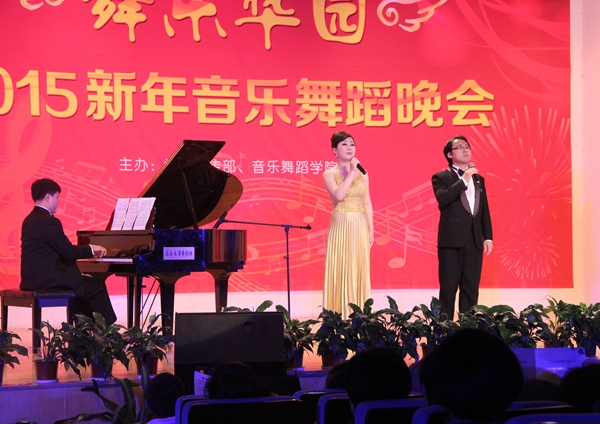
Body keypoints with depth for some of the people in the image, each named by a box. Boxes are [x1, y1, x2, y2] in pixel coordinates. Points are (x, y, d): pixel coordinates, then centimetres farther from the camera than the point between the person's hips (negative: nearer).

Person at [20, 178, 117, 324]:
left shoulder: (30, 220, 13)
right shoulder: (49, 221, -17)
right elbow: (69, 252, -17)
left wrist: (88, 251, 16)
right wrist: (91, 249, 0)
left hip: (33, 279, 10)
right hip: (47, 279, -10)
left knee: (84, 283, 24)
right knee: (97, 286, -1)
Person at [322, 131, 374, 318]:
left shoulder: (363, 174, 10)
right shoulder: (329, 174, -2)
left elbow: (367, 203, 11)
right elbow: (338, 196, -20)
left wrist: (370, 230, 5)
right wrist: (351, 173, -16)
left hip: (360, 228, 4)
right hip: (341, 227, -3)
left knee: (360, 272, 3)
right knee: (341, 272, -4)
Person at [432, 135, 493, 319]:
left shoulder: (478, 179, 18)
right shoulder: (441, 178, 1)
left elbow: (484, 210, 17)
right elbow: (443, 198, -19)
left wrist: (488, 236, 9)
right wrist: (464, 180, -19)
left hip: (474, 241, 5)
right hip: (451, 241, -5)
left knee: (471, 288, 5)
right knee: (448, 288, -3)